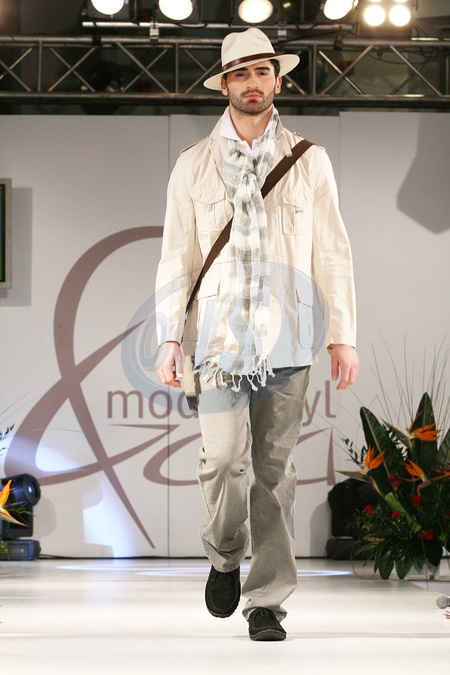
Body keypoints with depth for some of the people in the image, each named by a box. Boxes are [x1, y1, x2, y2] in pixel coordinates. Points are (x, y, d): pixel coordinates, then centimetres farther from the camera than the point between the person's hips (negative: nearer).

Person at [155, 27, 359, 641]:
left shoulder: (308, 161, 10)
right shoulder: (194, 165, 10)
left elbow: (332, 253, 9)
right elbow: (177, 257, 9)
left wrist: (343, 335, 2)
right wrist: (170, 338, 0)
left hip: (287, 338, 0)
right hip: (219, 336, 0)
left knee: (274, 468, 0)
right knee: (224, 457, -13)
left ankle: (267, 601, 9)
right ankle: (225, 556, 16)